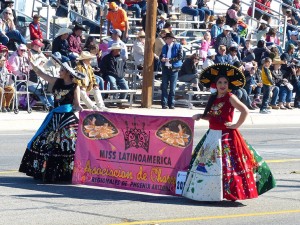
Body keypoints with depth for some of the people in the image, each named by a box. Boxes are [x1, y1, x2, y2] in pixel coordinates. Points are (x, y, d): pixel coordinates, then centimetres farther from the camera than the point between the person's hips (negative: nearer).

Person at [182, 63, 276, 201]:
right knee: (207, 164, 10)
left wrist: (236, 125, -15)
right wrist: (200, 116, 3)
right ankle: (208, 192, 19)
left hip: (226, 136, -8)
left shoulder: (230, 98, -9)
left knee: (227, 165, -10)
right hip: (212, 135, 8)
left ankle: (230, 193, -4)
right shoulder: (213, 99, 12)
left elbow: (245, 111, -18)